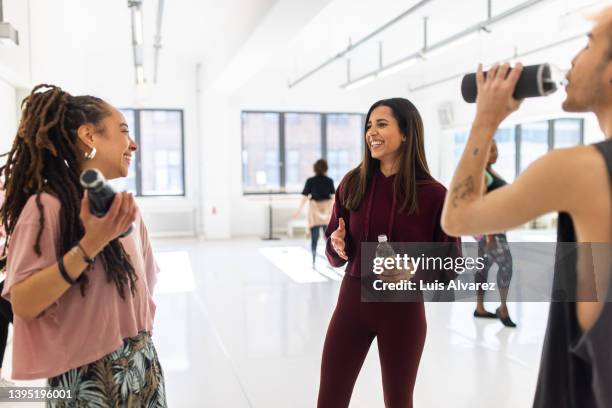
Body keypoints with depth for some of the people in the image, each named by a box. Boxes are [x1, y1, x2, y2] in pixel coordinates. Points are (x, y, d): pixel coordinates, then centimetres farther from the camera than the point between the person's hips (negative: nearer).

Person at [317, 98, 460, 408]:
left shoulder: (434, 194, -10)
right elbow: (336, 257, 6)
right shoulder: (352, 184, -2)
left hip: (403, 308, -2)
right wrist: (337, 245, -16)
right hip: (353, 300, 3)